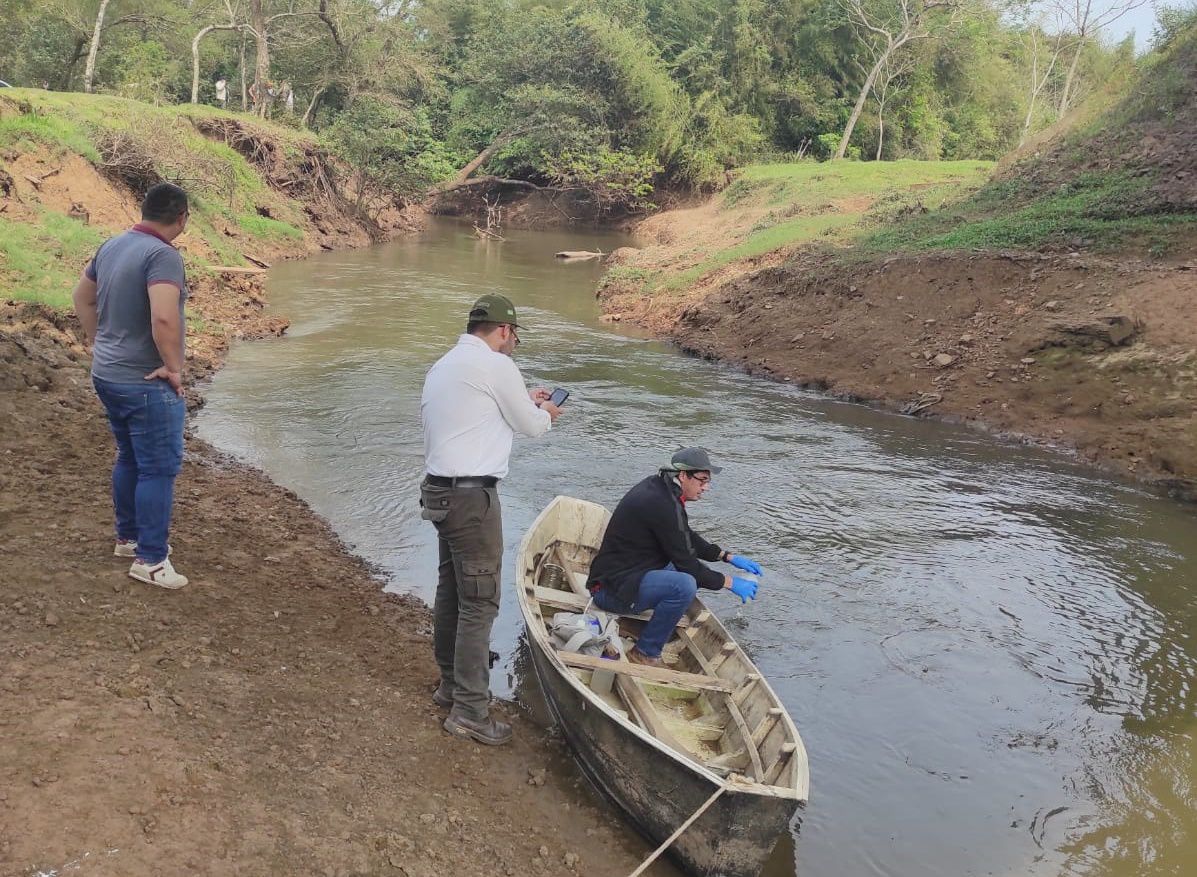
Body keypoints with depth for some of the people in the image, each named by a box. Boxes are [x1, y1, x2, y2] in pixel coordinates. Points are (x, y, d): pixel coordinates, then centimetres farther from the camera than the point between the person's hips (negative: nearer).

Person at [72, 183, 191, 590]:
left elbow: (83, 297, 19)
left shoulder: (112, 246, 6)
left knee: (130, 458, 22)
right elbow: (163, 318, -34)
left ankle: (128, 536, 35)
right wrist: (174, 366, -21)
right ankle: (150, 560, 6)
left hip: (107, 374, 9)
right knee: (159, 467, 0)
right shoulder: (163, 255, -21)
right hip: (146, 383, -9)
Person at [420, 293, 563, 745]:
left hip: (442, 491, 10)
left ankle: (451, 684, 31)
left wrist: (525, 401, 27)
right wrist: (545, 414, 18)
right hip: (472, 496, -10)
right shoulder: (495, 365, -11)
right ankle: (469, 711, 0)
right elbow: (529, 426, -3)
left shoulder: (443, 366, 16)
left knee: (451, 590, 18)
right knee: (480, 601, -5)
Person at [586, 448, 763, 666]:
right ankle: (645, 654, -13)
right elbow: (685, 564, -18)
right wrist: (729, 582, -8)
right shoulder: (661, 504, -22)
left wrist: (728, 556, 12)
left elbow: (688, 537, 20)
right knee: (684, 585, -31)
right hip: (611, 589, -11)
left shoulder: (659, 486, 8)